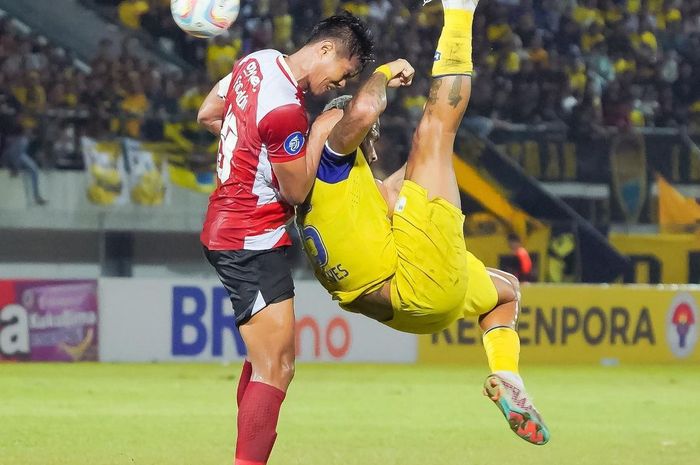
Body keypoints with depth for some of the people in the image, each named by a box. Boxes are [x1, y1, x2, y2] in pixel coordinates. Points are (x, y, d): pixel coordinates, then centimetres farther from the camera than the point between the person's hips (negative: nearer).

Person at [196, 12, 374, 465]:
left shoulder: (259, 62, 3)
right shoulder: (286, 110, -25)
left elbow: (207, 115, 19)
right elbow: (296, 191, -16)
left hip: (226, 226, 11)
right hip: (253, 241, -11)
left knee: (272, 359, 17)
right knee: (275, 370, -13)